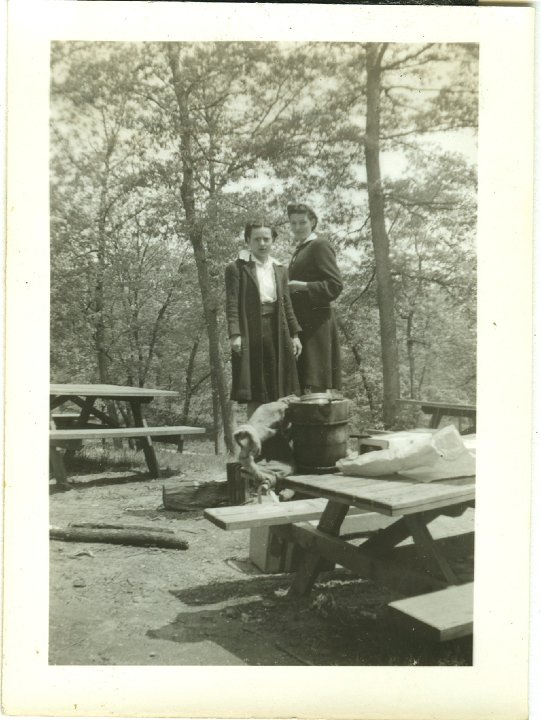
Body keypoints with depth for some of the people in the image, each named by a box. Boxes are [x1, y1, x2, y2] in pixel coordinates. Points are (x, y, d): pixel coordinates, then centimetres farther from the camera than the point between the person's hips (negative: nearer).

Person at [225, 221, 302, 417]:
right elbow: (232, 304, -7)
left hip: (277, 332, 5)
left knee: (277, 389, 5)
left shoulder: (280, 270, 16)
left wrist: (294, 334, 8)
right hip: (251, 332, -5)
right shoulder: (237, 268, 0)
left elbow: (287, 304, 15)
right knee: (255, 393, -2)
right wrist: (235, 334, -18)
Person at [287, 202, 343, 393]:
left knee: (316, 383, -10)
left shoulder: (320, 246, -6)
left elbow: (335, 285, -13)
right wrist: (289, 287, 10)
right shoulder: (299, 249, 21)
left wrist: (302, 286, -19)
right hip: (301, 322, 9)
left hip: (316, 323, -9)